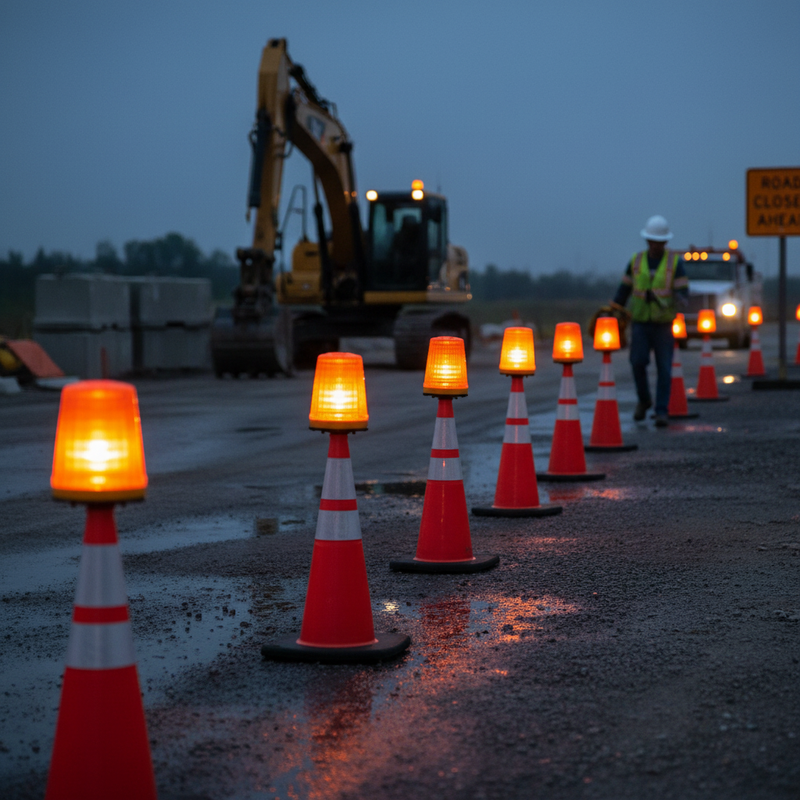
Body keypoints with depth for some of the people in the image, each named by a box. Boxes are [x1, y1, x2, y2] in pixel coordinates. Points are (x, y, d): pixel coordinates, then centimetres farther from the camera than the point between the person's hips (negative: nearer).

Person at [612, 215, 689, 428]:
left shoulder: (675, 262, -5)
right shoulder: (636, 261, 2)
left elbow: (683, 293, -11)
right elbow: (623, 291, 9)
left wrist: (680, 301, -35)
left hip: (663, 325, -1)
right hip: (640, 324, 1)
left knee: (664, 369, -7)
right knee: (638, 362, -14)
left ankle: (661, 413, -2)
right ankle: (644, 399, 11)